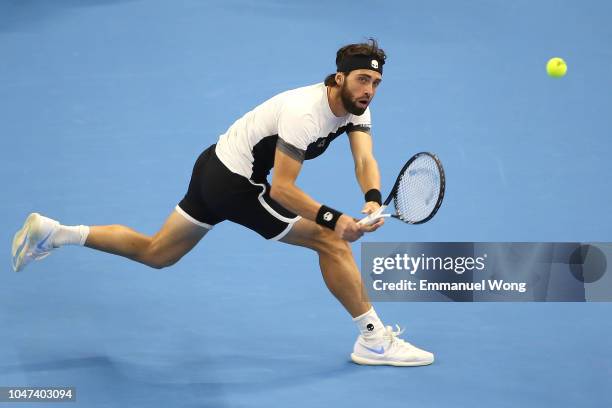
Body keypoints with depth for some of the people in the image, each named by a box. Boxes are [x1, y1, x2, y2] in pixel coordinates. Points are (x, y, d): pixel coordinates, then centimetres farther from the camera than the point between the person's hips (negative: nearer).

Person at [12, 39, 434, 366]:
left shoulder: (357, 108, -1)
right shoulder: (305, 113, -28)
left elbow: (365, 160, -15)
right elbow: (281, 189, -30)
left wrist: (374, 200, -34)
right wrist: (334, 218, -37)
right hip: (235, 182, -9)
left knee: (154, 253, 17)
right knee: (331, 241, -8)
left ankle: (54, 232, 18)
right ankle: (374, 340, 1)